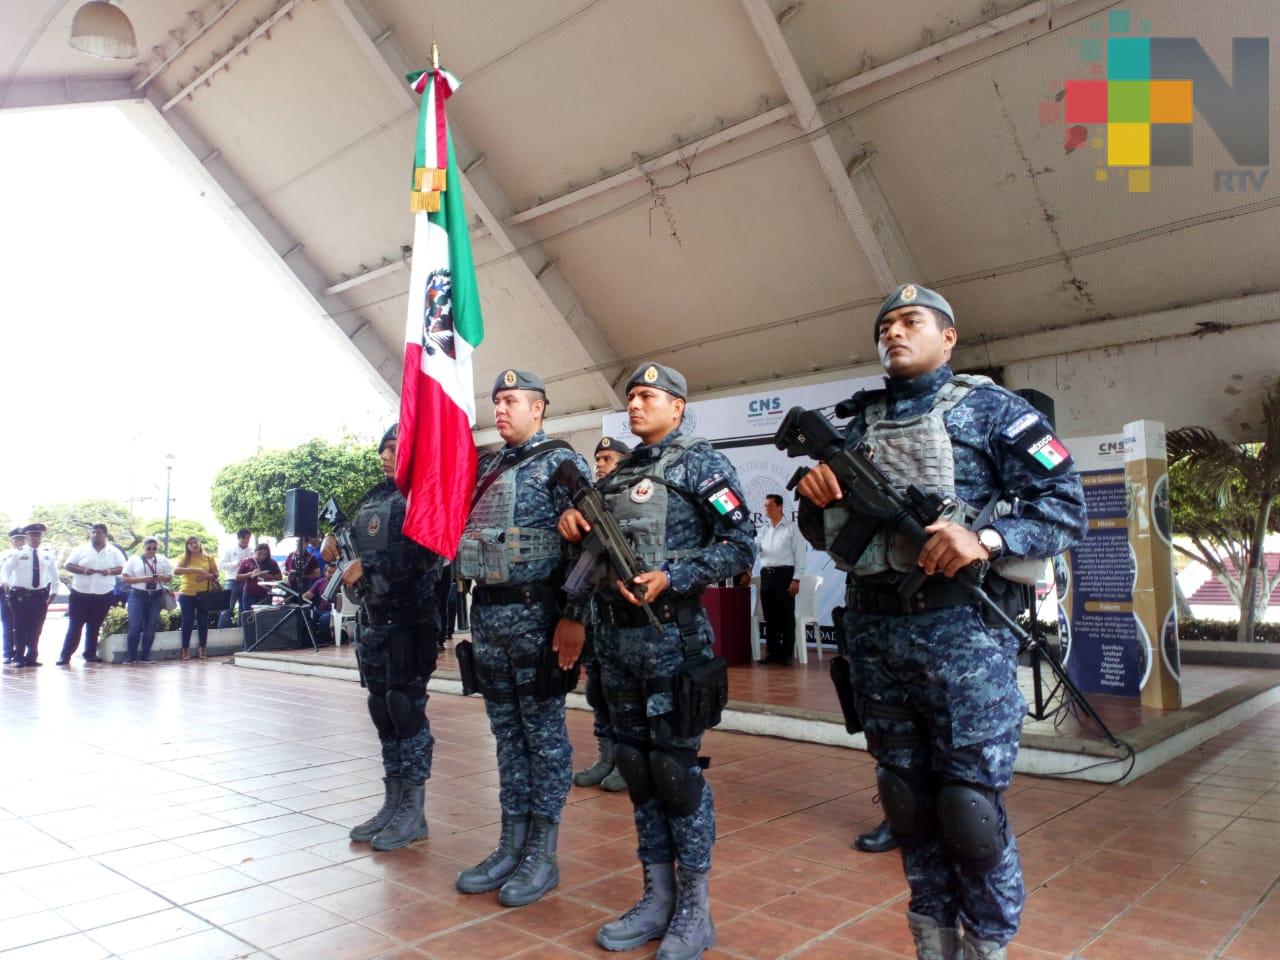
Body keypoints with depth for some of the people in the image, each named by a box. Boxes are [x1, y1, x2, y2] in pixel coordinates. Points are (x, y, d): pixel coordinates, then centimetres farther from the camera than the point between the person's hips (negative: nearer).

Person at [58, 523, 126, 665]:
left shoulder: (114, 552, 4)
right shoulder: (81, 550, 2)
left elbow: (123, 568, 3)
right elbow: (68, 565, 0)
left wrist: (110, 571, -16)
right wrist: (82, 570, -18)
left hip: (103, 595, 1)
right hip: (80, 594, -1)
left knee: (94, 626, 10)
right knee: (75, 625, -1)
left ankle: (90, 654, 19)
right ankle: (65, 655, 2)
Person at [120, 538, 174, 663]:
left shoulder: (163, 560, 10)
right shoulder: (134, 560, 1)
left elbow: (170, 577, 12)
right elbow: (125, 578, -3)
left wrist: (162, 578, -12)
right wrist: (142, 579, -17)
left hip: (156, 597, 3)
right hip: (137, 596, -3)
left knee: (151, 627, 3)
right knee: (135, 626, -8)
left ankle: (145, 656, 11)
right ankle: (130, 656, 1)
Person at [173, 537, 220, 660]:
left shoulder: (208, 558, 5)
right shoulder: (184, 558, 1)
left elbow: (216, 574, 5)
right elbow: (176, 571, -15)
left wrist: (206, 576, -16)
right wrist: (194, 569, -24)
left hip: (204, 594, 1)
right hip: (187, 594, -1)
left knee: (203, 621, 5)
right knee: (187, 622, 2)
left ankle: (203, 649, 13)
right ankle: (185, 649, 9)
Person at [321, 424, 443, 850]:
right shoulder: (373, 497, 15)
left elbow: (418, 553, -22)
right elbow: (354, 538, 23)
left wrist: (365, 566, -17)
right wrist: (335, 539, 3)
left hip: (409, 621, -8)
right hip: (373, 619, 8)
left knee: (407, 709, -3)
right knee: (382, 710, 12)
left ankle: (414, 812, 9)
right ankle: (393, 803, 24)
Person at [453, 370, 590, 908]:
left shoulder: (561, 462, -4)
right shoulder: (486, 466, 16)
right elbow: (459, 525, 22)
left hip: (533, 610, -7)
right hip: (486, 610, 7)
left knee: (543, 730, 2)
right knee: (507, 730, 13)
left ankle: (543, 854, 12)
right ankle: (512, 844, 24)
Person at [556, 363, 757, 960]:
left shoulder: (701, 463, -3)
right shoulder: (617, 475, 16)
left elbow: (740, 546, -11)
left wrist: (671, 579, -19)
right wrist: (576, 524, 2)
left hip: (672, 635, -7)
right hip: (615, 636, 7)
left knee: (677, 767, 0)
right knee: (636, 766, 11)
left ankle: (694, 911, 14)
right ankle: (657, 898, 25)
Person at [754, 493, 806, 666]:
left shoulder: (791, 528, 0)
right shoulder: (764, 529, 17)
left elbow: (799, 555, -4)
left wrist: (796, 579, -12)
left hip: (784, 574, -5)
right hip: (766, 575, 5)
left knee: (786, 616, -1)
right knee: (769, 616, 7)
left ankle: (787, 653, 5)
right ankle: (772, 652, 14)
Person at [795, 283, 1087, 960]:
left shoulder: (989, 408, 3)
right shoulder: (857, 425, 15)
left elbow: (1067, 506, -4)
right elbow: (819, 531, 18)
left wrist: (986, 538, -21)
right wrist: (816, 496, -4)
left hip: (962, 629, -5)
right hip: (872, 633, 5)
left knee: (971, 804, -1)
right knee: (906, 798, 14)